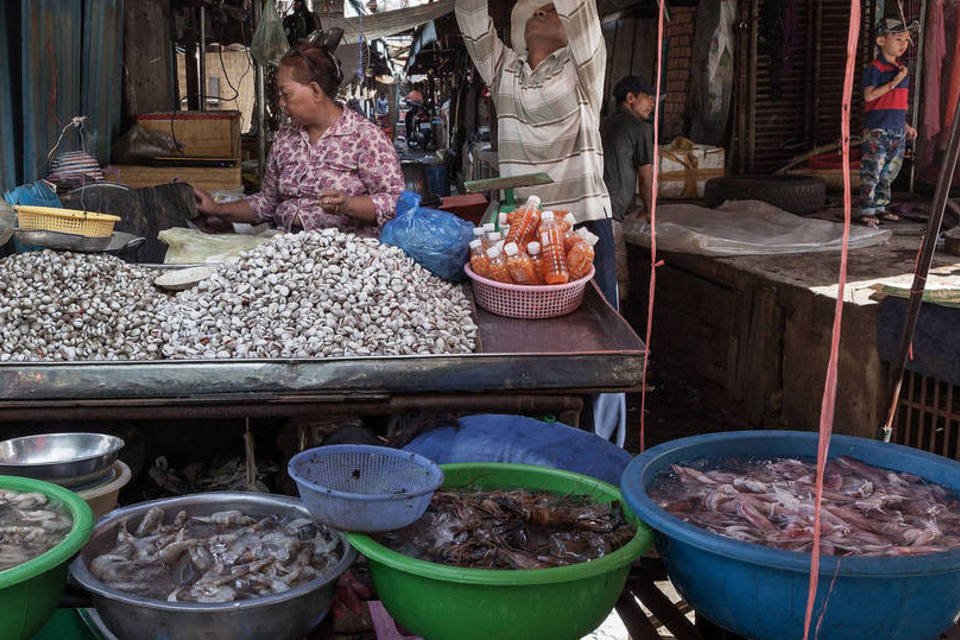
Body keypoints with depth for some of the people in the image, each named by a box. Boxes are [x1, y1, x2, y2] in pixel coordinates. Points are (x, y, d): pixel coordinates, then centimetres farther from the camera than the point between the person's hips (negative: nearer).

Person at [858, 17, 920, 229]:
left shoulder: (900, 69, 16)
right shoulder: (874, 68, -8)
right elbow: (869, 95, -20)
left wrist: (906, 126, 23)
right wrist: (893, 82, -19)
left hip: (897, 130, 8)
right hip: (877, 130, -8)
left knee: (889, 172, 13)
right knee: (871, 171, -6)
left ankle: (880, 207, 23)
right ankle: (866, 211, -2)